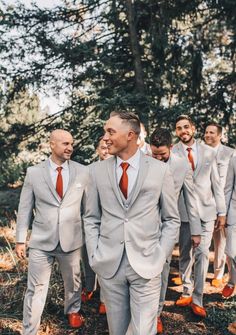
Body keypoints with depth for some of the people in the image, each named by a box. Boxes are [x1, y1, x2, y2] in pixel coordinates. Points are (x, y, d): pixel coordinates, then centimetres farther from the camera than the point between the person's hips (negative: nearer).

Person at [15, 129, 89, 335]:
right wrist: (20, 240, 0)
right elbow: (25, 208, 1)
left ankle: (73, 310, 49)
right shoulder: (33, 172, -3)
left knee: (73, 281, 21)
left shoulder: (83, 172, -2)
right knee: (36, 289, 3)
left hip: (72, 240, 2)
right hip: (41, 241, -1)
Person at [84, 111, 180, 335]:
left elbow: (171, 219, 4)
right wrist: (94, 256, 0)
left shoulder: (160, 170, -2)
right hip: (108, 265, 2)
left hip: (146, 265, -2)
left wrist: (160, 257, -3)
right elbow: (91, 218, 8)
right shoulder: (97, 170, 3)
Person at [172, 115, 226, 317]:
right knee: (185, 254, 11)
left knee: (202, 253, -3)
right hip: (183, 211, 0)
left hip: (206, 210, 1)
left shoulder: (208, 152, 6)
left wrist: (222, 212, 5)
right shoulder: (171, 154, 0)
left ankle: (197, 300, 8)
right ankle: (187, 292, 29)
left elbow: (216, 183, 7)